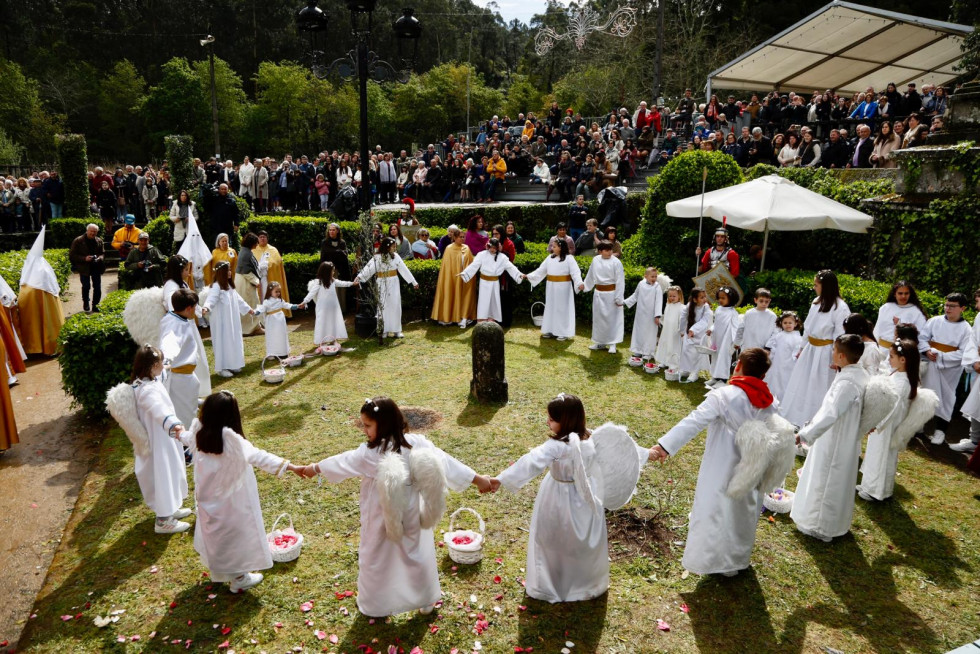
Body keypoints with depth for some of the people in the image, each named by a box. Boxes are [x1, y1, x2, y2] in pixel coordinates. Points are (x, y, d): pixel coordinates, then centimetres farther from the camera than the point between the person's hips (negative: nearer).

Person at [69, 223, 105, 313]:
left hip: (96, 267, 3)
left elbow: (103, 253, 12)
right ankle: (85, 303, 21)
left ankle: (95, 305, 15)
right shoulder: (78, 241, -5)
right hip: (84, 267, -3)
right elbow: (72, 255, -5)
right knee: (86, 286, -1)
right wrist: (84, 258, -19)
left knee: (97, 287, 3)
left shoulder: (99, 241, 6)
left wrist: (99, 258, -11)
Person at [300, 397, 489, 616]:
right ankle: (426, 601, 39)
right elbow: (445, 462, -13)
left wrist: (314, 469, 12)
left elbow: (341, 463, -8)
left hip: (381, 519, -3)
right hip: (411, 515, 4)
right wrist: (479, 480, -6)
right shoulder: (417, 443, -16)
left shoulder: (369, 454, -24)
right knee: (416, 554, 22)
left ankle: (374, 606, 38)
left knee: (375, 560, 19)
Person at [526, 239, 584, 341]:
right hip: (551, 288, 6)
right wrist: (529, 276, 3)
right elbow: (541, 270, 9)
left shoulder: (569, 259, -11)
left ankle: (563, 332, 7)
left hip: (563, 288, -6)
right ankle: (551, 330, 23)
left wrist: (580, 283, -35)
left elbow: (575, 272, -19)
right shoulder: (549, 258, 5)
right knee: (551, 308, 12)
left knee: (562, 309, 0)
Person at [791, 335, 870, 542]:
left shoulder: (847, 382, -31)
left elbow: (830, 413, -41)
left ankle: (820, 526, 24)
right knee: (838, 481, 25)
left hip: (835, 442, -9)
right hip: (847, 439, 9)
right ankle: (835, 519, 44)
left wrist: (805, 434, -45)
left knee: (826, 482, 8)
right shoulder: (861, 374, -2)